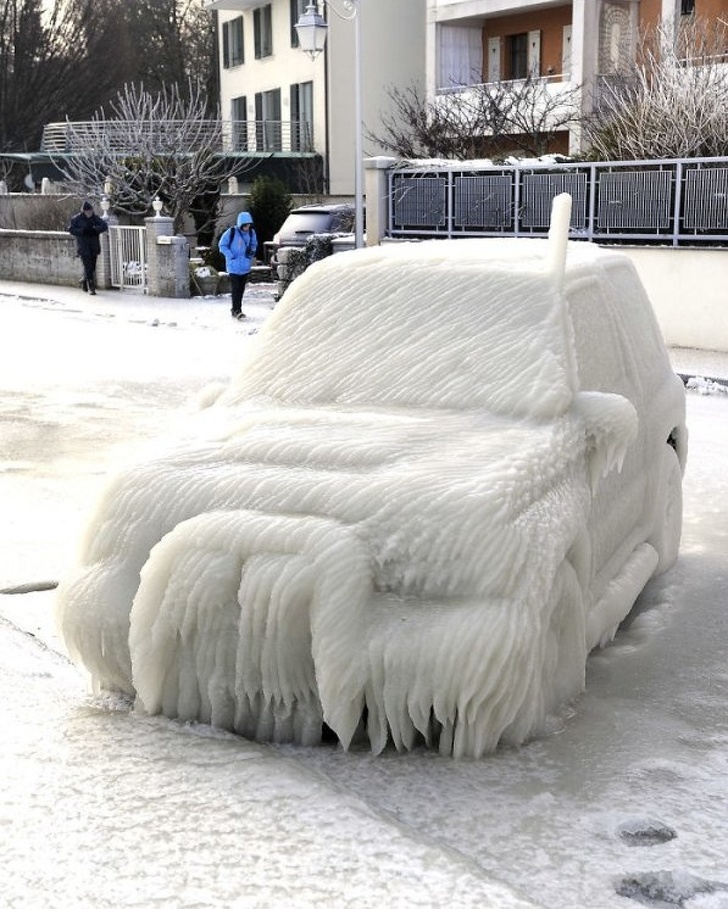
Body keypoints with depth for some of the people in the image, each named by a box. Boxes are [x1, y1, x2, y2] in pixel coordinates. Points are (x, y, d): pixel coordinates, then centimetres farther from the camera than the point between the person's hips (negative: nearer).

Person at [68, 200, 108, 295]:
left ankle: (84, 281, 36)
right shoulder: (77, 219, -2)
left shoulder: (95, 218, 5)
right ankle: (91, 287, -8)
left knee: (92, 267, 10)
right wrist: (83, 231, -17)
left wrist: (95, 229, -20)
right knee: (88, 267, -11)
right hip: (83, 247, -4)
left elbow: (104, 226, -3)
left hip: (94, 246, 4)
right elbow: (71, 229, -5)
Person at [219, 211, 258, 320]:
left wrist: (252, 250, -1)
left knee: (241, 288, 11)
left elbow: (254, 244, 21)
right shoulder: (232, 232, -11)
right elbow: (222, 245, -4)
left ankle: (236, 308, 21)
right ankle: (236, 310, -11)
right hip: (234, 266, -5)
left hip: (245, 266, 5)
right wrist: (231, 256, -14)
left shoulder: (251, 232, 4)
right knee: (235, 288, -11)